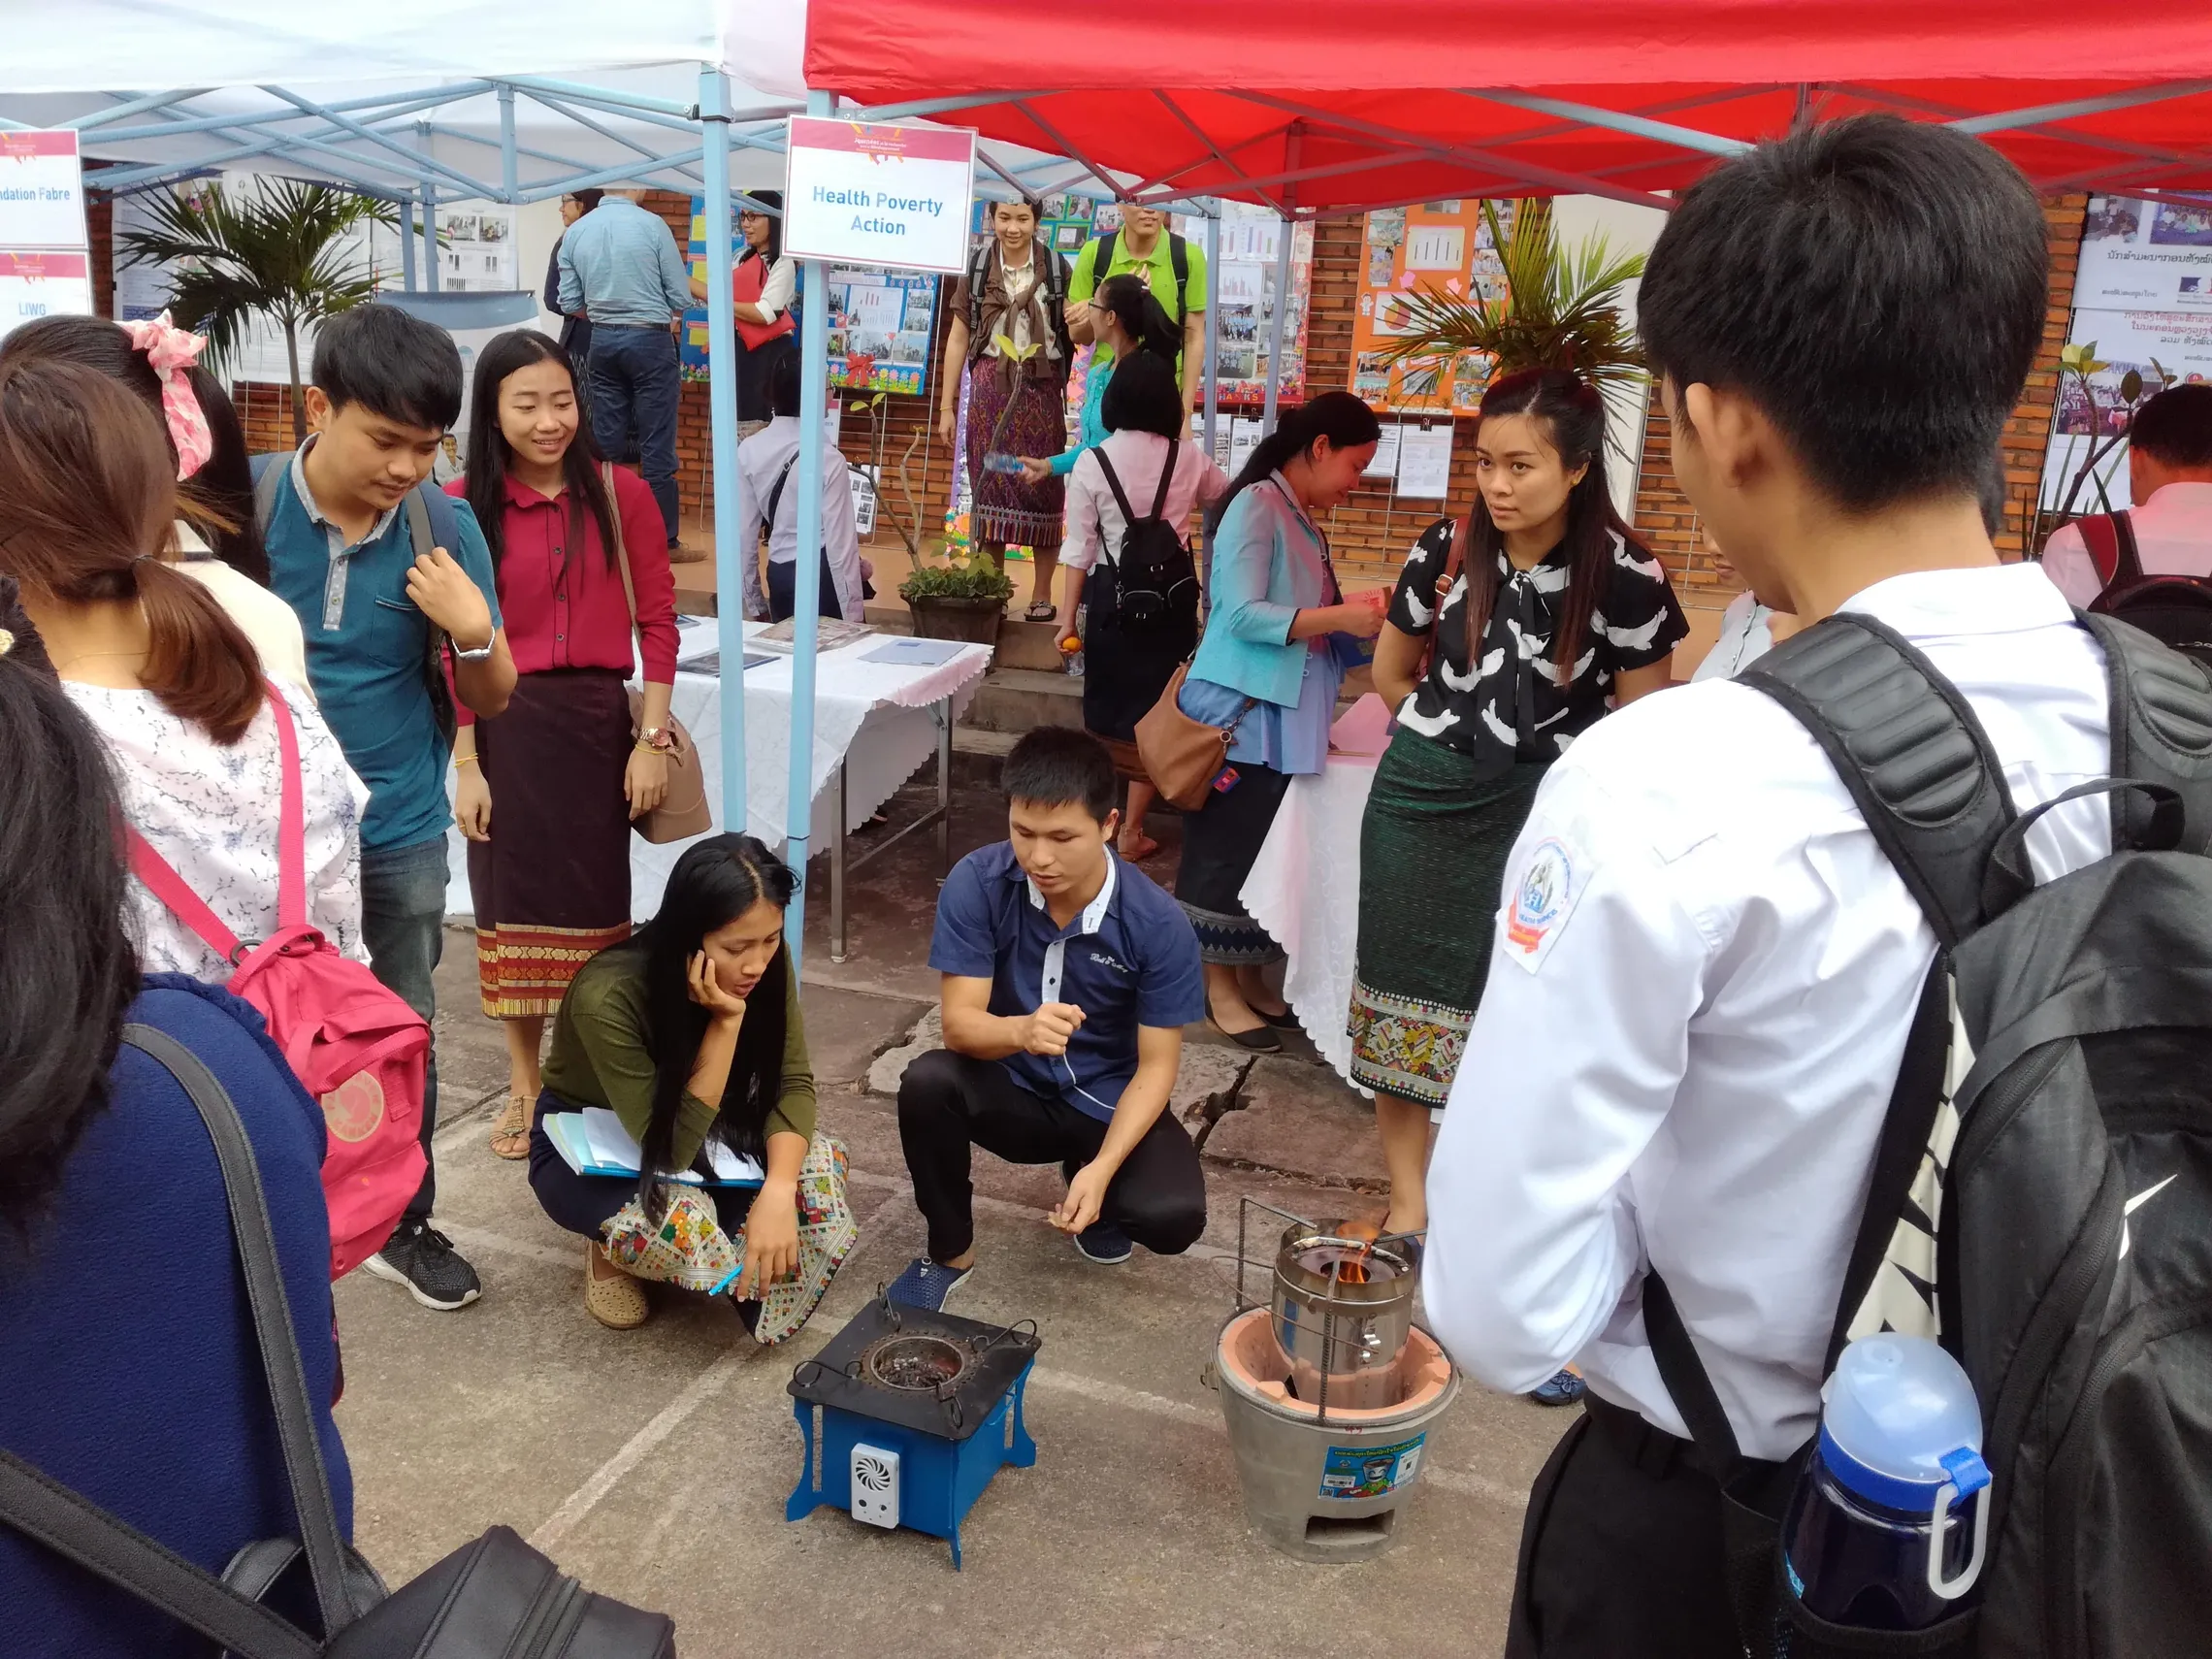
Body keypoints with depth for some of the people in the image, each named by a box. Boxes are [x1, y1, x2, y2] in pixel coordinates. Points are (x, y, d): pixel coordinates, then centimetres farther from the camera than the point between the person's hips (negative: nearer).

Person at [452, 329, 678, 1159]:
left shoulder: (621, 493, -3)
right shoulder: (462, 507, -4)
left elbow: (657, 621, -1)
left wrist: (652, 739, -5)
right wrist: (464, 763, -5)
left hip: (600, 720, 0)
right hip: (506, 727, 0)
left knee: (595, 904, 10)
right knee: (513, 903, 10)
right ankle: (523, 1086, 27)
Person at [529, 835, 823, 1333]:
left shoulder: (765, 963, -22)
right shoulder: (607, 997, -36)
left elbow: (793, 1083, -20)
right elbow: (671, 1148, -33)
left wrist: (778, 1193, -37)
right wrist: (726, 1020, -41)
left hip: (693, 1128, 4)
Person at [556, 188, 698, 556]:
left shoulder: (575, 232, 2)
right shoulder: (652, 224, -10)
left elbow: (569, 303, 5)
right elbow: (681, 297, -6)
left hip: (603, 340, 5)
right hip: (650, 339, -4)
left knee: (607, 443, 10)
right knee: (657, 446, 0)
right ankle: (665, 541, 4)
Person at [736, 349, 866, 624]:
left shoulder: (748, 451, -2)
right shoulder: (828, 459, -15)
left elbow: (744, 531, 2)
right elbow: (841, 543, -15)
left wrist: (754, 602, 12)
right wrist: (852, 615, -9)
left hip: (779, 574, 5)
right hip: (822, 576, -5)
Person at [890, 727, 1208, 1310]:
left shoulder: (1158, 923, -22)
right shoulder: (976, 884, -21)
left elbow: (1156, 1066, -16)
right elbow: (958, 1024, -22)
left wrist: (1102, 1168, -30)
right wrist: (1021, 1030, -45)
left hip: (1109, 1103, 0)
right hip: (1013, 1089, 0)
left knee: (1173, 1217, -26)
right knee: (927, 1081, -32)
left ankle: (1084, 1177, 12)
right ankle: (950, 1253, -5)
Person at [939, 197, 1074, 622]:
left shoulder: (1057, 268, 2)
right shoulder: (977, 269, 4)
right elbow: (957, 338, 7)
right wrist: (946, 406, 4)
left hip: (1040, 390, -1)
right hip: (990, 388, 1)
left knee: (1042, 488, 1)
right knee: (989, 487, 2)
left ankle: (1042, 594, 10)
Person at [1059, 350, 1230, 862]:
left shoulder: (1093, 462, -7)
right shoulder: (1189, 457, -1)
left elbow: (1080, 549, -6)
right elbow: (1226, 493, 22)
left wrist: (1069, 618, 1)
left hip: (1113, 596, -1)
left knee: (1106, 706, 15)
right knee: (1154, 710, 8)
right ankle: (1131, 832, 13)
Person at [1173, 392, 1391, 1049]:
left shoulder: (1303, 521, 14)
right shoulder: (1257, 505, -12)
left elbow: (1302, 621, 12)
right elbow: (1243, 614, -21)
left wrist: (1362, 617, 1)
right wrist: (1341, 617, -23)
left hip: (1283, 718, 9)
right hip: (1240, 714, -9)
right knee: (1229, 851, 2)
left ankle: (1251, 980, 25)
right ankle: (1221, 990, 13)